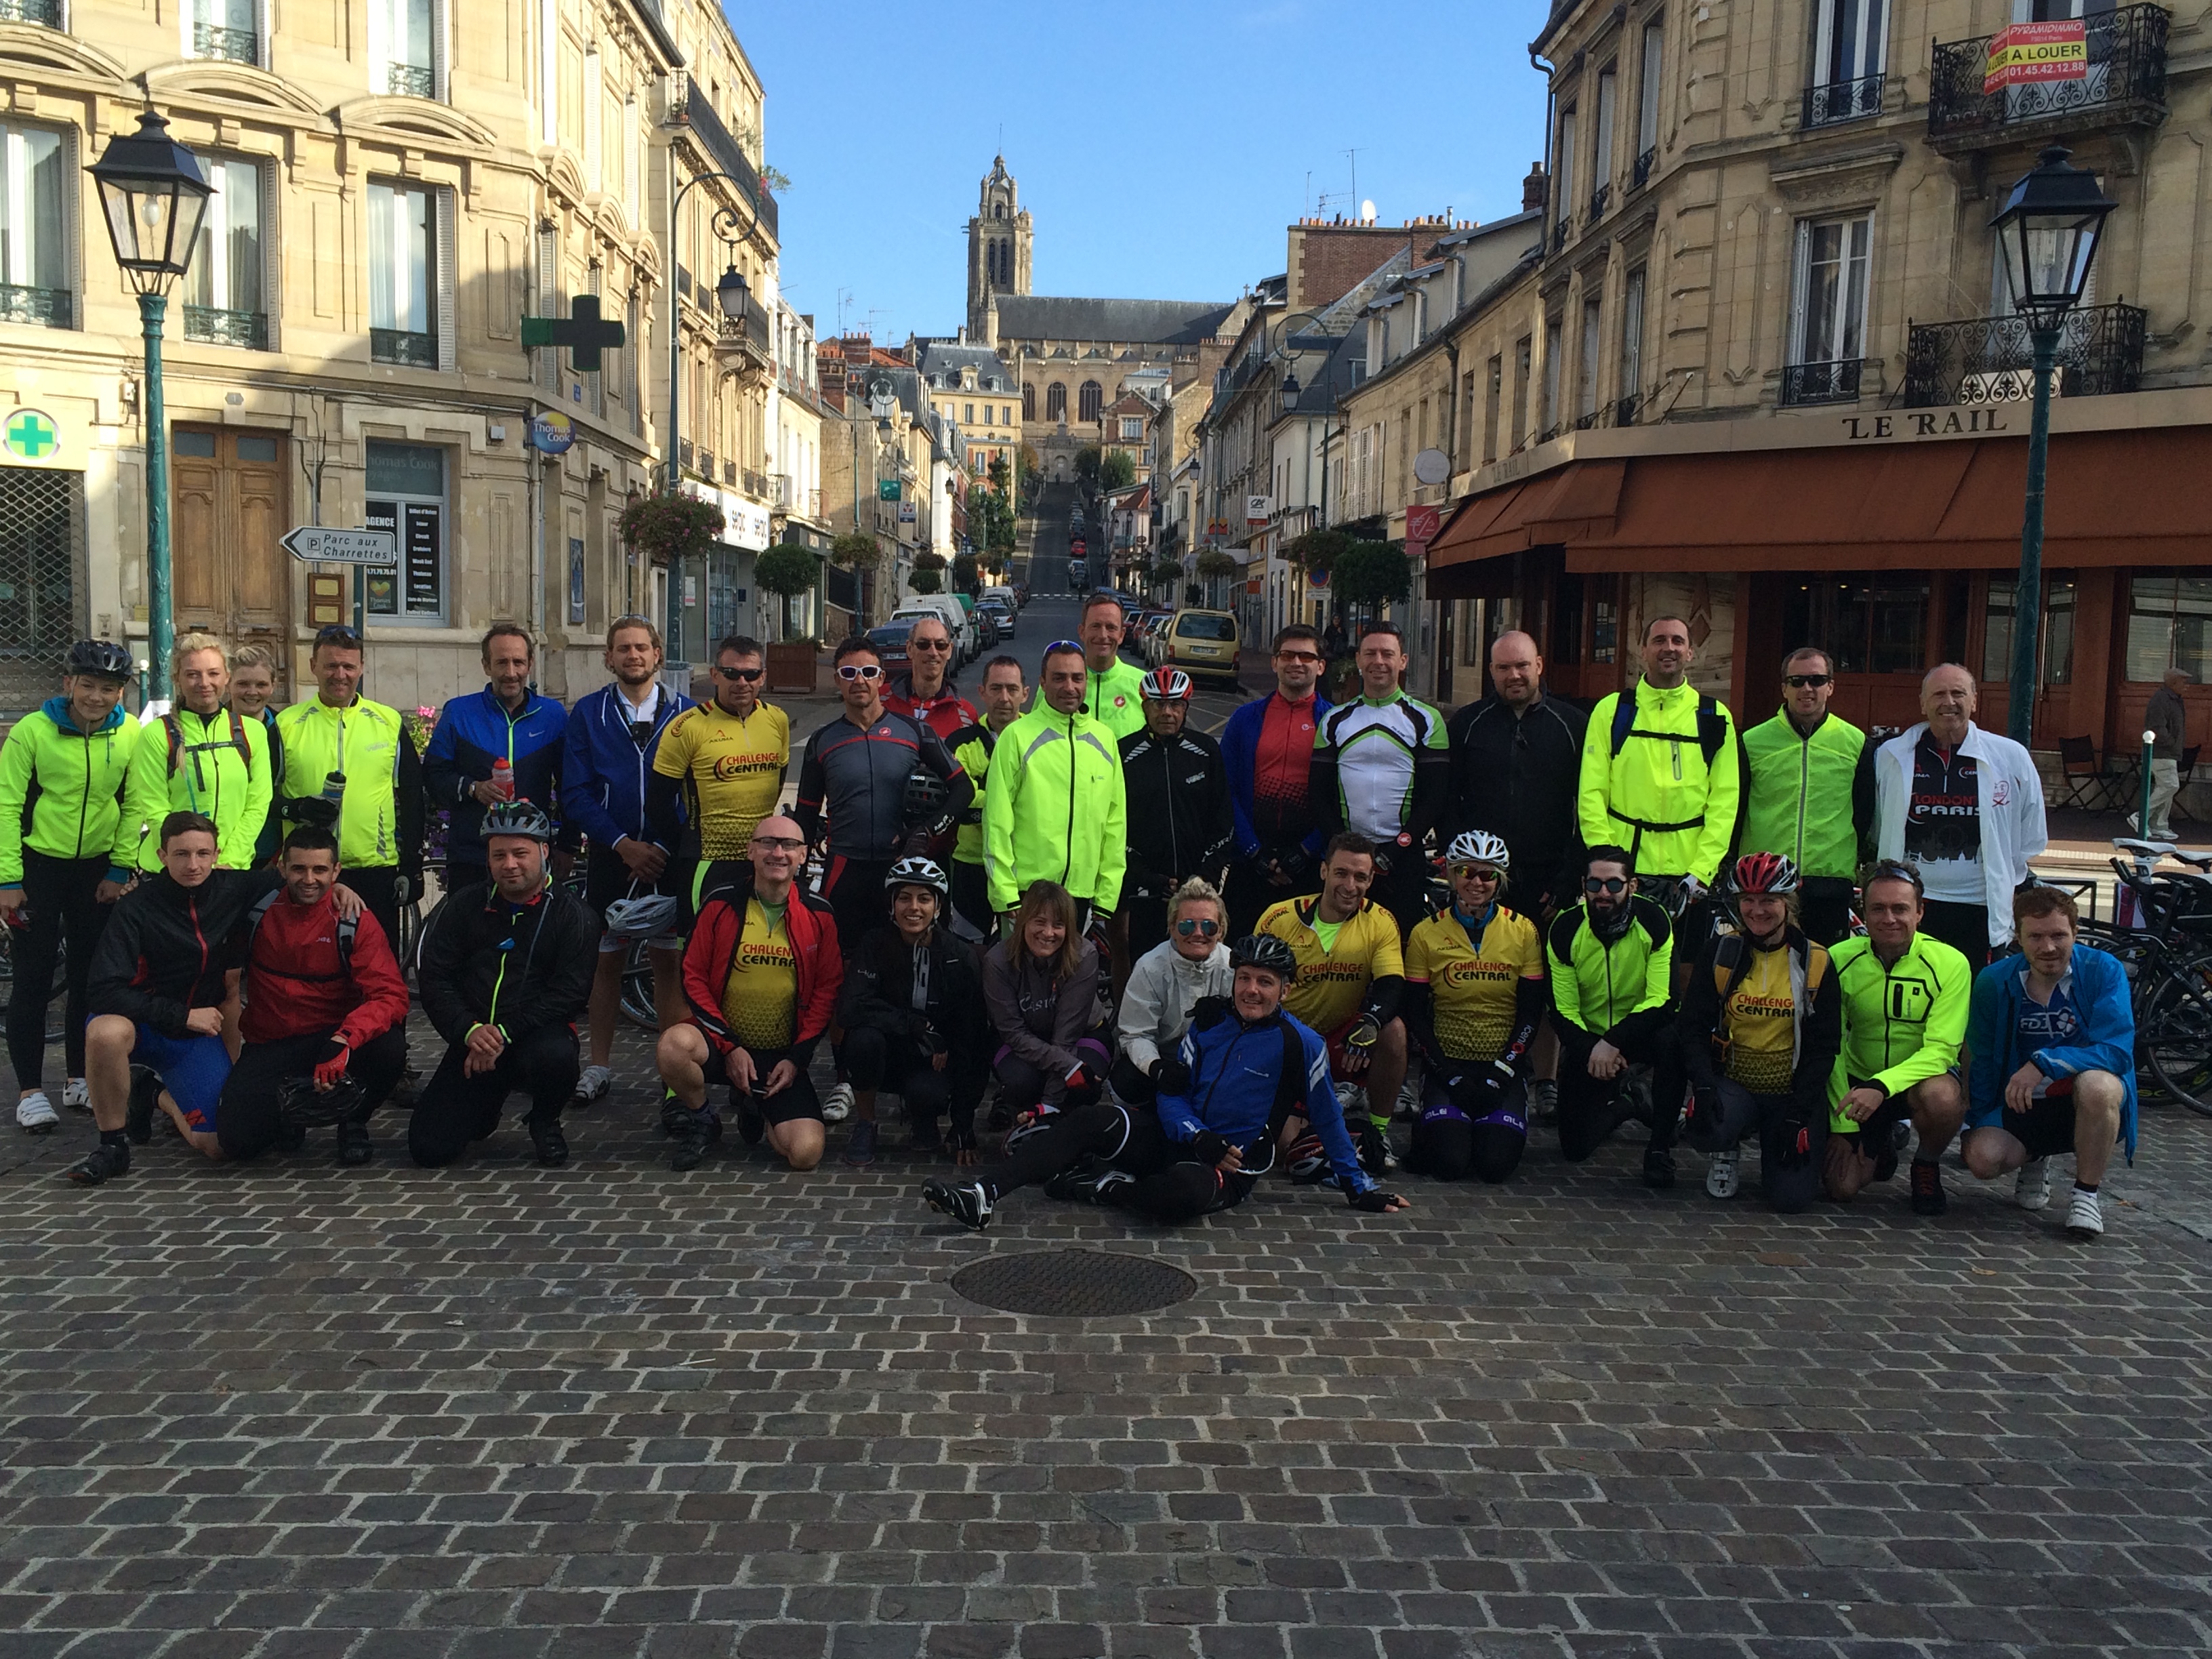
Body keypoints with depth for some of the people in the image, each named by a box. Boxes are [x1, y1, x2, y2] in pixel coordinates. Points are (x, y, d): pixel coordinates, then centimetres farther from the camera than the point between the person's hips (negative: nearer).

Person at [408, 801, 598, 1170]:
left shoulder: (572, 915, -2)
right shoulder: (463, 905, 7)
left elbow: (570, 992, -11)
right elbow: (434, 978, 1)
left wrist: (504, 1033, -21)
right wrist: (470, 1031, -17)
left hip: (538, 1033, -2)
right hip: (473, 1041, 3)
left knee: (556, 1057, -39)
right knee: (428, 1147, -12)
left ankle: (544, 1121, -3)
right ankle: (483, 1111, 25)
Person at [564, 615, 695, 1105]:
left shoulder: (684, 714, 2)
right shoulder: (588, 713, 3)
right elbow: (576, 794, -1)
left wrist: (664, 848, -11)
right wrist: (623, 844, -12)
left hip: (669, 858, 0)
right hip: (610, 857, 0)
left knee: (670, 962, 3)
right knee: (607, 961, 7)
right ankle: (599, 1067, 18)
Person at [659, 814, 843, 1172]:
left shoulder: (818, 915, 1)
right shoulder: (721, 904, -2)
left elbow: (827, 990, 4)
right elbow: (694, 977, -1)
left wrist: (797, 1058, -5)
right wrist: (729, 1046, -11)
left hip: (783, 1056, 1)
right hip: (723, 1042, -1)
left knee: (806, 1153, -18)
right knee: (674, 1044, -36)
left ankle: (753, 1108, 18)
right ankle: (701, 1120, -2)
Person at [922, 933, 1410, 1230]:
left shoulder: (1300, 1043, -7)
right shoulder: (1210, 1020, 5)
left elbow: (1328, 1119, 2)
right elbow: (1174, 1093, 5)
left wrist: (1360, 1188, 4)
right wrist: (1200, 1137, -14)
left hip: (1234, 1164, -4)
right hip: (1177, 1136, 4)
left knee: (1184, 1192, -41)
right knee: (1088, 1121, -21)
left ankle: (1091, 1184, -17)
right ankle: (983, 1195, -32)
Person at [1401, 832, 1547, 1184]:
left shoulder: (1523, 931, 1)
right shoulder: (1426, 934, 0)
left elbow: (1531, 1013, 1)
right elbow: (1415, 1014, 0)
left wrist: (1501, 1072, -10)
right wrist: (1448, 1074, -11)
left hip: (1504, 1062, 1)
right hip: (1447, 1060, -1)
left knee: (1497, 1163, -19)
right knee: (1450, 1162, -20)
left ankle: (1494, 1125, 15)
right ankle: (1429, 1126, 14)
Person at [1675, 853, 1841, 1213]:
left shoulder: (1815, 962, -2)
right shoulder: (1720, 951, -2)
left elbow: (1823, 1047, -1)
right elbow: (1694, 1027, -2)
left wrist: (1799, 1114, -11)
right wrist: (1703, 1086, -20)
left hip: (1793, 1092, 0)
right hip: (1732, 1084, 0)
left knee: (1791, 1197, -16)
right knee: (1707, 1127, -34)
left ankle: (1775, 1149, 20)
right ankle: (1725, 1151, 5)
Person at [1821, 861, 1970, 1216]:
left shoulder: (1950, 963, -16)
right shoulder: (1840, 959, -10)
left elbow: (1940, 1050, -21)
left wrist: (1882, 1087, -37)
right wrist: (1843, 1125, -10)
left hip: (1921, 1079, -1)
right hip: (1858, 1082, 2)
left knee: (1942, 1099, -37)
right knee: (1842, 1187, -13)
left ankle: (1927, 1168, -3)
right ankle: (1879, 1146, 24)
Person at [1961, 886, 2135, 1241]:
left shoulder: (2103, 971, -14)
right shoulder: (1994, 981, -5)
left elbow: (2117, 1051, -23)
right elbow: (1981, 1061, 4)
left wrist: (2044, 1063, -33)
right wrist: (1979, 1125, -2)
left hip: (2090, 1105, -2)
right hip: (2023, 1105, 2)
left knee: (2097, 1085, -38)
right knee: (1982, 1156, -26)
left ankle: (2086, 1194, -14)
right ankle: (2032, 1161, 15)